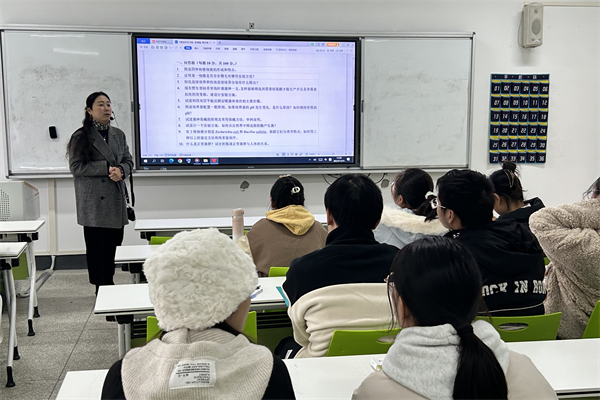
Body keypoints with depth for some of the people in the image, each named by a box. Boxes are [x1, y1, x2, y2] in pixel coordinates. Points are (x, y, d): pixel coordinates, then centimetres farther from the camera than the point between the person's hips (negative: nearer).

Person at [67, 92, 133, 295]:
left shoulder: (118, 134, 12)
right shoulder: (81, 137, -4)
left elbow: (128, 161, 14)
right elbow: (76, 167, -10)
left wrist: (121, 170, -10)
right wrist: (107, 168, -17)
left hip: (115, 201, 5)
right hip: (93, 203, -5)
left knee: (112, 244, 9)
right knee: (96, 248, -1)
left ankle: (109, 284, 20)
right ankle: (101, 288, 8)